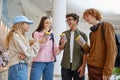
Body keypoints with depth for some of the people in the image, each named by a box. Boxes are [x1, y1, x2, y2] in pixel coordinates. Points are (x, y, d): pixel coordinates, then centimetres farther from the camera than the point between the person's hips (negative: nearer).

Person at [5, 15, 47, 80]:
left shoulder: (22, 37, 17)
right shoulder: (15, 35, -11)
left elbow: (28, 52, 9)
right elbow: (28, 52, -16)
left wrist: (24, 55, -12)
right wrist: (38, 42, -11)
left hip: (23, 66, 9)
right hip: (18, 67, -9)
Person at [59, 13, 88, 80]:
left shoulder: (82, 35, 0)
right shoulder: (64, 34, 8)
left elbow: (85, 52, -1)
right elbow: (60, 48, 13)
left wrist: (83, 65, -10)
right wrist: (62, 44, -8)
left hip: (78, 66, -2)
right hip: (65, 66, 2)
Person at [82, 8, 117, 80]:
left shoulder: (106, 26, -6)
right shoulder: (92, 32, 14)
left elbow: (112, 49, -13)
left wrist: (107, 70, -18)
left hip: (101, 68, -6)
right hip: (90, 66, 7)